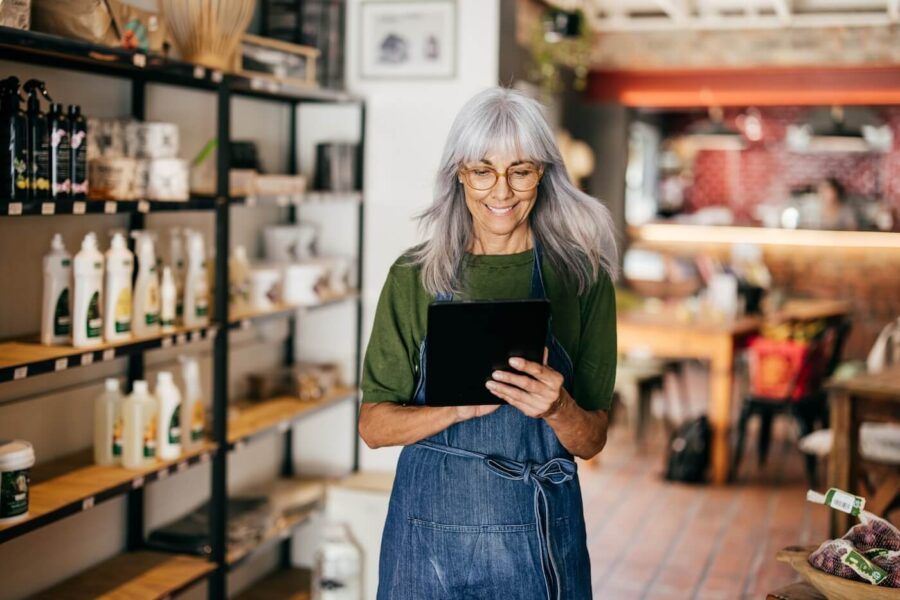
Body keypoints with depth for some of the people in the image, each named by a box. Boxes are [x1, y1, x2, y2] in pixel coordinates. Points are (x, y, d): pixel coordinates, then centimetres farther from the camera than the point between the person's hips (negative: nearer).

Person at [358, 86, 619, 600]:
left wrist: (557, 408, -21)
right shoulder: (415, 275, -1)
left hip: (540, 537, 0)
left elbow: (592, 441, 0)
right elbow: (374, 425, -2)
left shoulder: (582, 278, -2)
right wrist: (462, 405, -19)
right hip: (430, 533, 0)